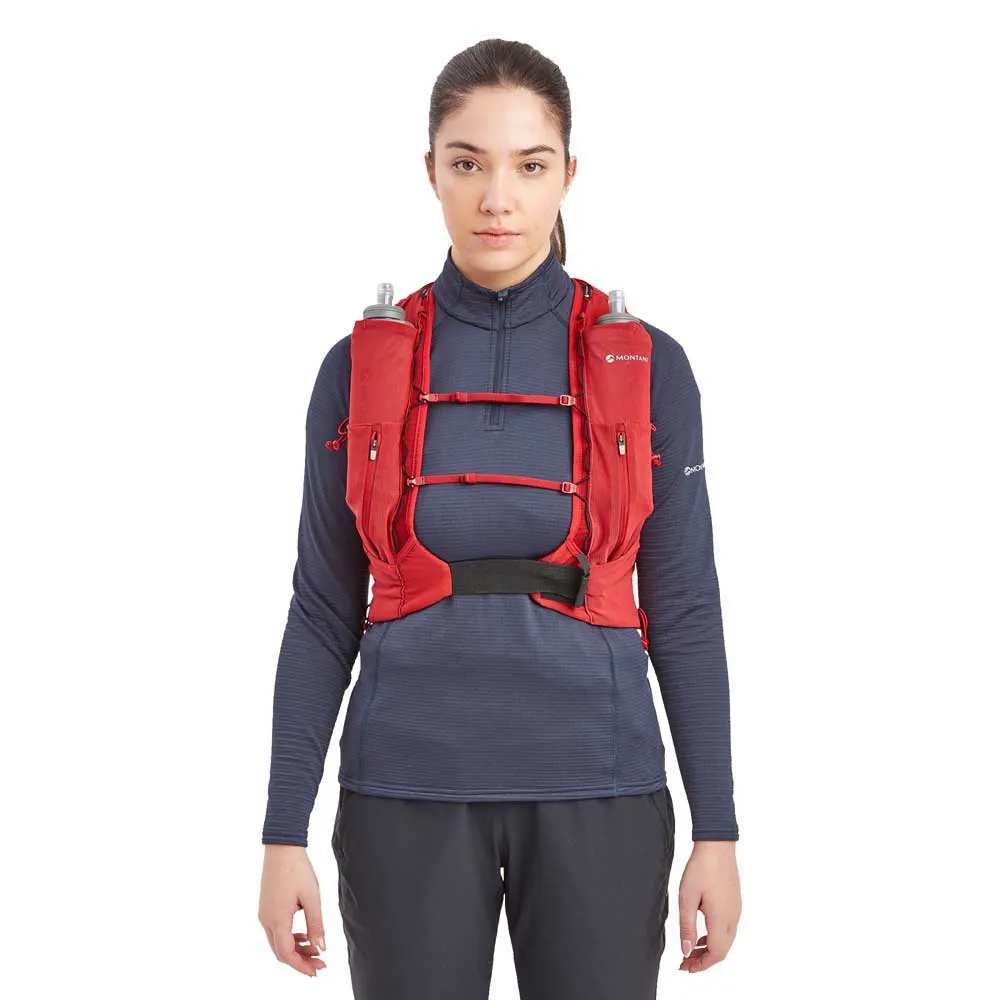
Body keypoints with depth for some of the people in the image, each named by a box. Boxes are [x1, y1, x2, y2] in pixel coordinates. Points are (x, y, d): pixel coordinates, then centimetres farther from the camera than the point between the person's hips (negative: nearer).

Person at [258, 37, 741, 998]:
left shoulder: (647, 367, -1)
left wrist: (717, 831, 0)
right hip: (408, 797, 0)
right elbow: (323, 614, 4)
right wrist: (284, 832, 1)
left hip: (596, 794, 0)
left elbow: (684, 611, 2)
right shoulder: (359, 368, 1)